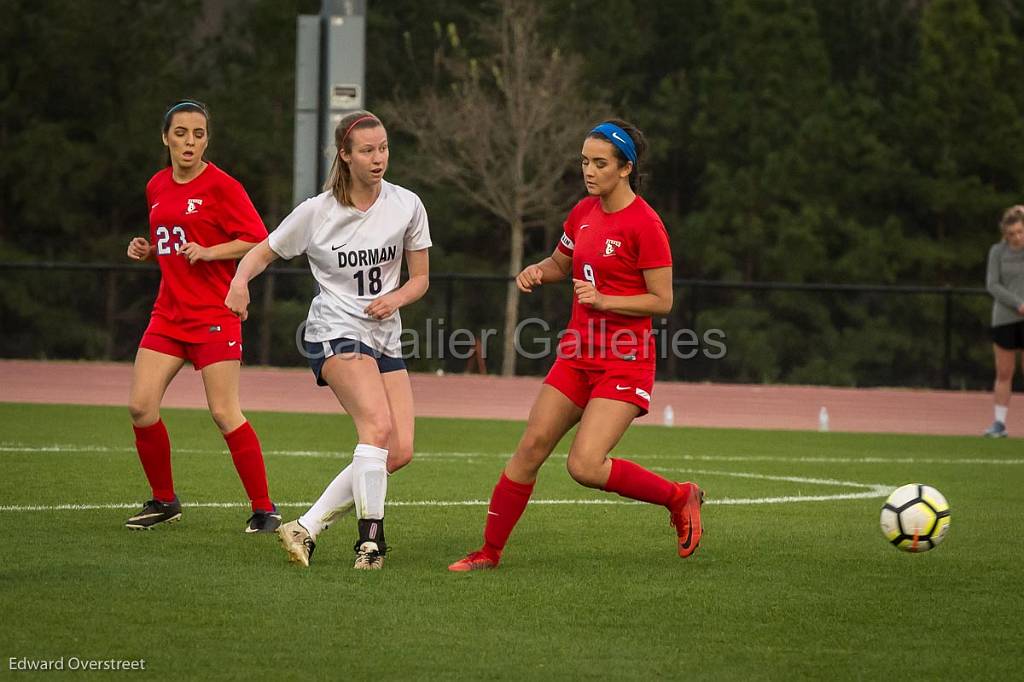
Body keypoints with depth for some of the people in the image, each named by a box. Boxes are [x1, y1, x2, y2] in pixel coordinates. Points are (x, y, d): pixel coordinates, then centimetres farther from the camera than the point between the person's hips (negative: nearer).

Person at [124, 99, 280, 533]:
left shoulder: (221, 186, -8)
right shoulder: (157, 187, 13)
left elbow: (259, 241, -11)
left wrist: (208, 252, -20)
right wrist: (146, 251, 7)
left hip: (213, 314, -6)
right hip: (168, 313, 6)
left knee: (224, 413, -10)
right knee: (140, 407, -3)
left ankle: (264, 508, 1)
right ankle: (164, 501, 14)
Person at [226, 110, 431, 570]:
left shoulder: (407, 205, 3)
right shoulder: (316, 212, -5)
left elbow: (420, 278, 11)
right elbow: (264, 252, 7)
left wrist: (396, 298, -11)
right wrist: (240, 280, -15)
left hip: (385, 339, 5)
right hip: (335, 332, -5)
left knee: (400, 451, -8)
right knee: (378, 425, -28)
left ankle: (307, 528, -1)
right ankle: (371, 539, -24)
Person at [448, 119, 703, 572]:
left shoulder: (644, 224, -14)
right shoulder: (584, 212, 8)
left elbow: (662, 301, -13)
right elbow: (560, 263, 26)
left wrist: (604, 299, -23)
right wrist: (537, 273, 4)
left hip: (625, 361, -7)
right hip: (578, 356, 7)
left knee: (585, 466, -17)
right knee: (531, 449, 2)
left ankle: (679, 498, 5)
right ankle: (490, 551, 12)